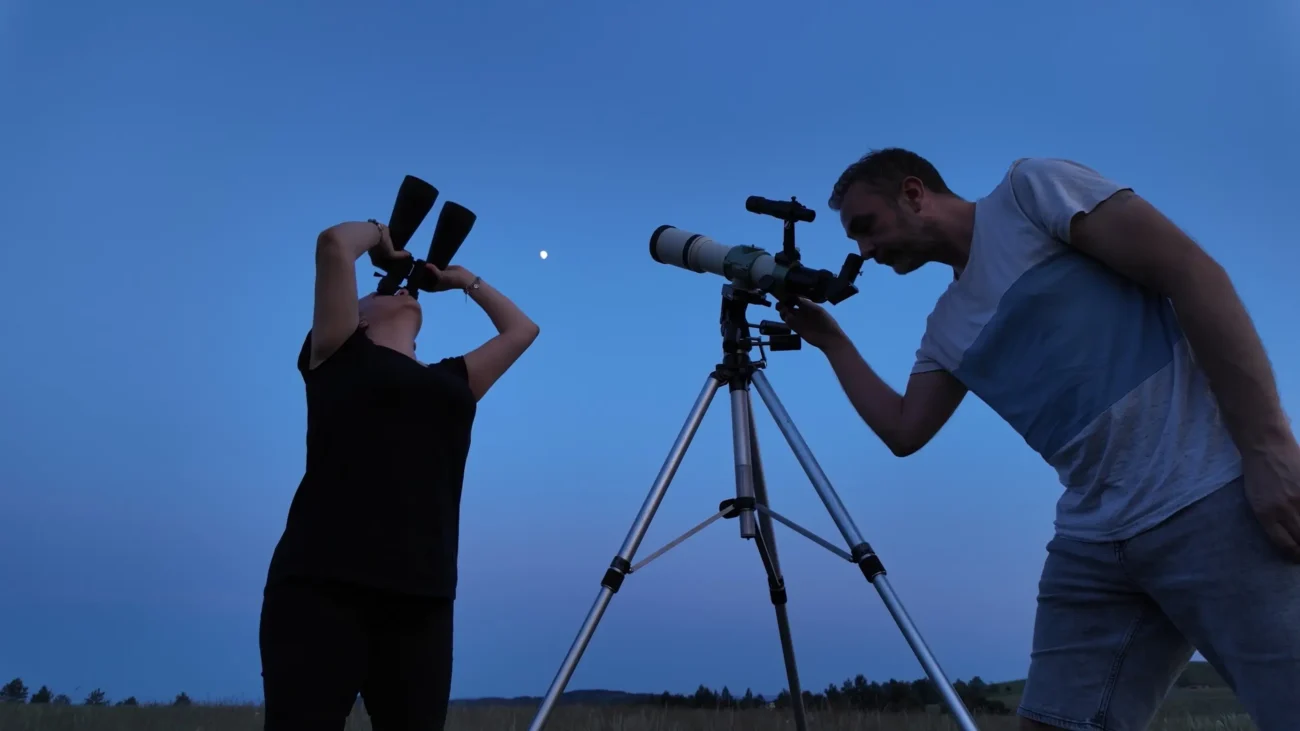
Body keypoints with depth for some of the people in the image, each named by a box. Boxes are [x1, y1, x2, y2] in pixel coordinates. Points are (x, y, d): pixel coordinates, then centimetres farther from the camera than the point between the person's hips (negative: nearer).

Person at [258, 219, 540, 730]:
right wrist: (380, 236, 22)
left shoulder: (451, 380, 23)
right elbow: (334, 243, 2)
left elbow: (521, 330, 32)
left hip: (421, 597, 5)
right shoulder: (340, 355, 11)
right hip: (323, 585, -4)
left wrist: (463, 280, 37)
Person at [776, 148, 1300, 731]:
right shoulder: (947, 327, 17)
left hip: (1217, 497, -6)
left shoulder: (1031, 189, -2)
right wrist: (831, 340, 19)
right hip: (1095, 540, 7)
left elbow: (1191, 272, -9)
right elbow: (904, 431, 20)